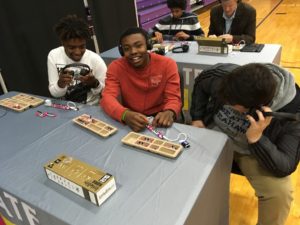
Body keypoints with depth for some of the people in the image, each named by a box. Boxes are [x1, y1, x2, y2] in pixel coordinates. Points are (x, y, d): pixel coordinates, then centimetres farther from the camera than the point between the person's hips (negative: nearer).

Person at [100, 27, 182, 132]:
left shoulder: (167, 64, -9)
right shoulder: (116, 67, -8)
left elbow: (173, 98, -11)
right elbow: (108, 97, -19)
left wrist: (169, 113, -36)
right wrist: (126, 115, -40)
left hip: (158, 119, 0)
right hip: (130, 118, 0)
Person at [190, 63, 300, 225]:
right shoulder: (223, 75, -25)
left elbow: (285, 167, -28)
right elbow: (200, 84, 0)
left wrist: (256, 138, -44)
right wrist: (197, 118, -8)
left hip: (254, 152, -2)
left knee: (279, 192, -27)